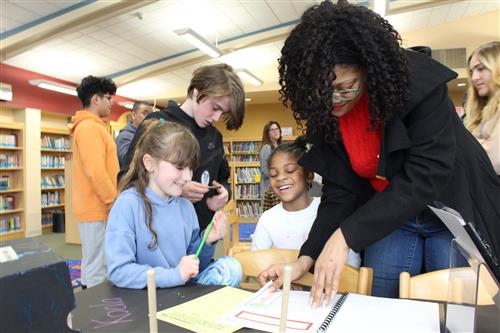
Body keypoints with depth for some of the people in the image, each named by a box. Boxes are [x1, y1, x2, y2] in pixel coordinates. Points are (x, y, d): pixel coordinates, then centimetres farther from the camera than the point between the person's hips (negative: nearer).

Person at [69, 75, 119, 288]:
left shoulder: (90, 126, 17)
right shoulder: (90, 127, -15)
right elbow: (96, 173, -24)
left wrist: (111, 201, 20)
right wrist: (115, 202, -16)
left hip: (93, 207, 10)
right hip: (98, 209, -10)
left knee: (91, 263, 18)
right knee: (98, 268, -3)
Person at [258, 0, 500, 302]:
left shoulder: (418, 83, -24)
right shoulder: (323, 114, -11)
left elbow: (426, 175, -30)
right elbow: (339, 193, -9)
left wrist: (346, 236, -35)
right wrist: (308, 258, -21)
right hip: (389, 218, 3)